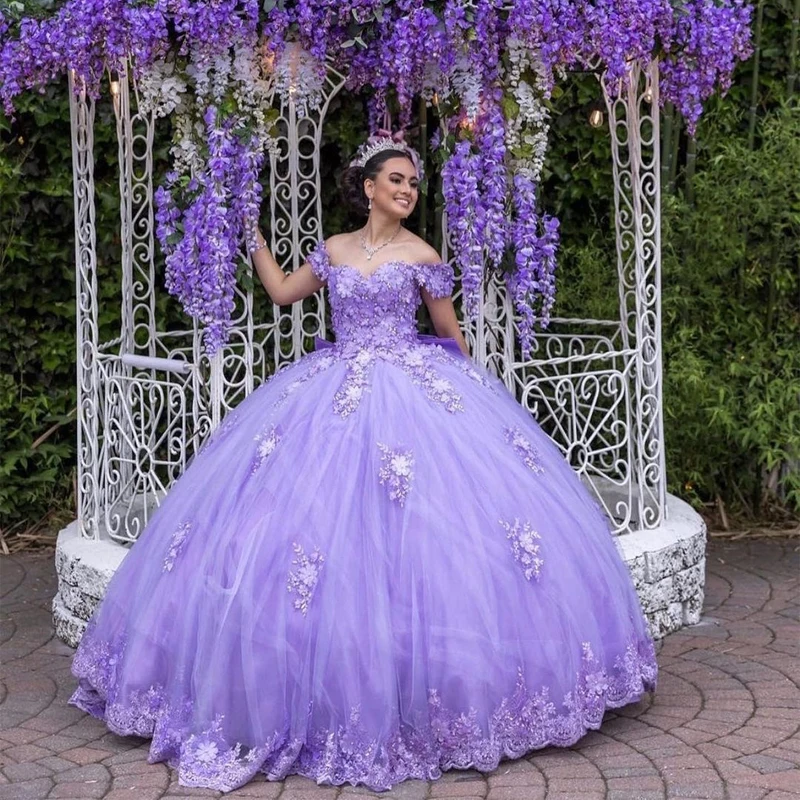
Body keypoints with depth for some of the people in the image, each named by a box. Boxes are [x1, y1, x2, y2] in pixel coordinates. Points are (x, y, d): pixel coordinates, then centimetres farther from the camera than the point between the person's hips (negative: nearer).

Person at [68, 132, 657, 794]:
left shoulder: (421, 257, 1)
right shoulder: (334, 250, 11)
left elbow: (450, 332, 10)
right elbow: (283, 292, 25)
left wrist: (464, 384, 16)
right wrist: (252, 236, 26)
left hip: (411, 393, -3)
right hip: (335, 391, 3)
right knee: (310, 509, -3)